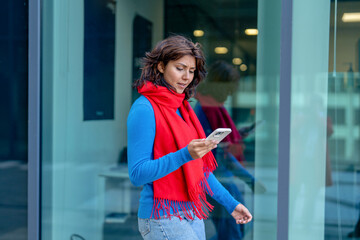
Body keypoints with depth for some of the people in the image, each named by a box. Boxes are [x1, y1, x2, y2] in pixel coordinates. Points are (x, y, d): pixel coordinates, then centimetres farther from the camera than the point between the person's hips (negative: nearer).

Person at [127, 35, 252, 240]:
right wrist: (185, 155, -26)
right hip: (163, 217, -8)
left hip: (192, 213, 8)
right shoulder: (144, 110, -12)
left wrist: (231, 203, 16)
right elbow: (137, 174, -17)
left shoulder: (183, 108, 13)